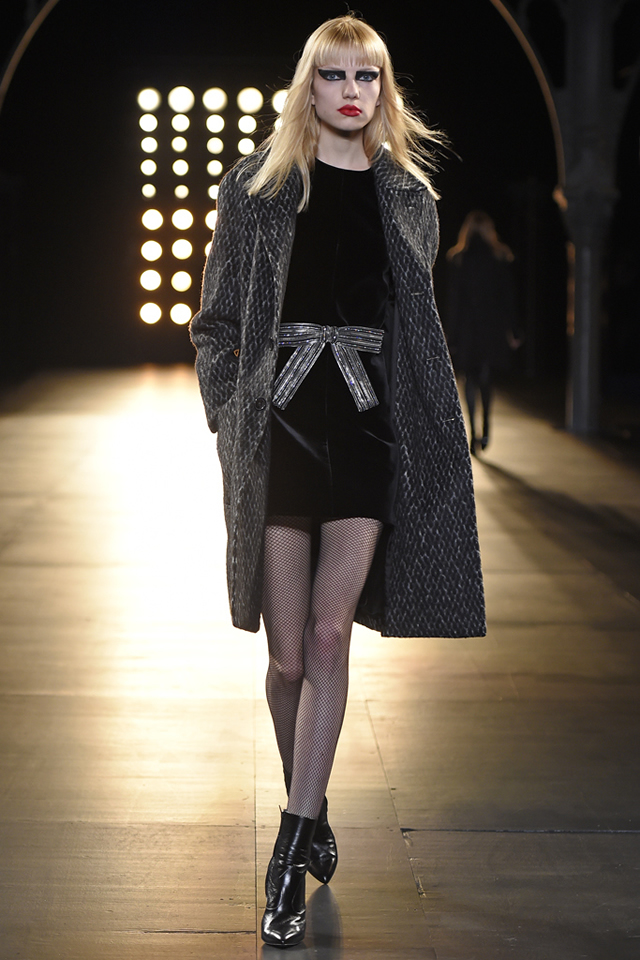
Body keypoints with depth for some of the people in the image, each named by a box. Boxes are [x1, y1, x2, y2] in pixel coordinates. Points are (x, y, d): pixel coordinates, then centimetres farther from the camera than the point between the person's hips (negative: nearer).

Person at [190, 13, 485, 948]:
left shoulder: (408, 196, 11)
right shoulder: (257, 186, 5)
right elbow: (217, 322, 6)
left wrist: (433, 439, 7)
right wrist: (231, 423, -4)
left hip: (370, 425, 1)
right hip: (280, 428, -1)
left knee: (330, 632, -10)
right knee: (289, 656, 1)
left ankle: (293, 850, -4)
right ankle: (313, 817, 25)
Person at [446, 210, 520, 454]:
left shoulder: (458, 259, -3)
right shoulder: (500, 258, -1)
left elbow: (454, 299, -2)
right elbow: (509, 297, 0)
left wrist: (451, 335, 2)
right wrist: (512, 332, 4)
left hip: (467, 326, -1)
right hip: (493, 326, 1)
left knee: (471, 379, 7)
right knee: (486, 378, 13)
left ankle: (473, 432, -2)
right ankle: (485, 429, 1)